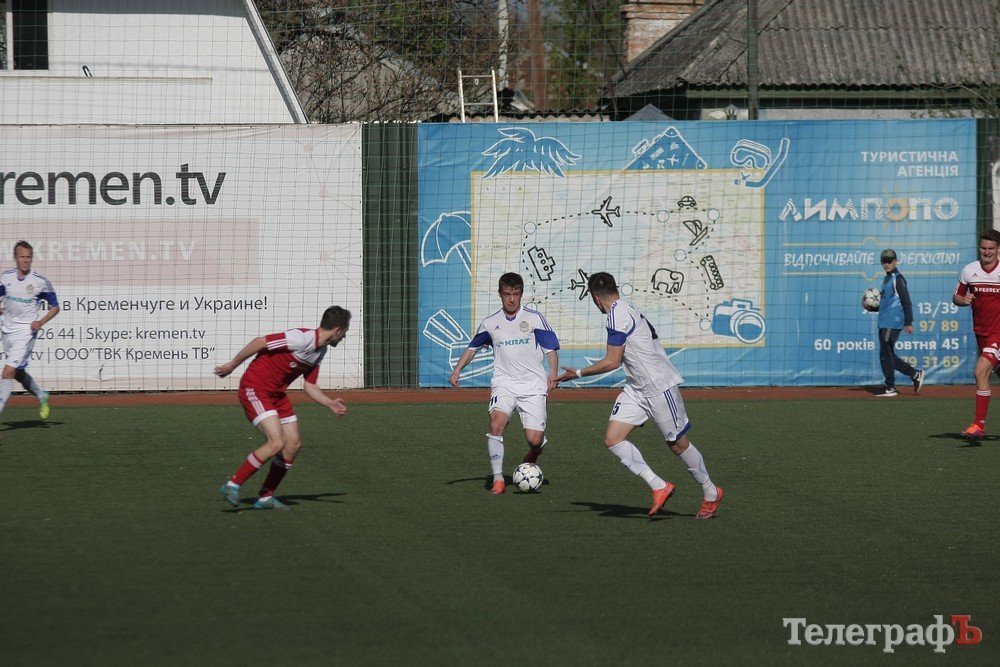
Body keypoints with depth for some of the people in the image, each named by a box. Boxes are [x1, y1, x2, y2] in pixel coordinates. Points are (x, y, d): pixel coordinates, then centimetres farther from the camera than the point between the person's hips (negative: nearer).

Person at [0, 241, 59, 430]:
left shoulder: (41, 281, -9)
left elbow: (55, 307, 0)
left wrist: (41, 322, -16)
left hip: (25, 331, -6)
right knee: (18, 373, 17)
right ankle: (41, 396, 41)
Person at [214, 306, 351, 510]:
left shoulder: (320, 351, 8)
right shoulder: (302, 339, -22)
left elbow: (309, 386, 15)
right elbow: (259, 342, -20)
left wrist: (330, 404, 0)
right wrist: (232, 365, -13)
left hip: (277, 393, 10)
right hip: (254, 389, -10)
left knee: (293, 444, 5)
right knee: (277, 442, -20)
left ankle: (266, 497, 15)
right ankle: (233, 485, -10)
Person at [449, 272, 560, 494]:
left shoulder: (534, 318, 2)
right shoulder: (490, 323, 9)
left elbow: (551, 348, 2)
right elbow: (473, 347, 23)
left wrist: (553, 373, -14)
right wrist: (457, 370, 10)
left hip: (533, 386, -1)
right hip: (504, 383, 1)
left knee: (534, 439, -8)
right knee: (496, 422, -27)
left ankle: (534, 452, 32)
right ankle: (497, 479, -21)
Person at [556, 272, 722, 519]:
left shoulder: (618, 315, -19)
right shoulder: (626, 309, 11)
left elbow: (612, 362, -20)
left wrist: (579, 373, -11)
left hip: (659, 385, -9)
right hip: (637, 388, 9)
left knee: (677, 443, 2)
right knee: (612, 439, -5)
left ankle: (711, 493, 20)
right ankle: (658, 487, -3)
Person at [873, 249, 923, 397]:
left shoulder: (898, 278, -10)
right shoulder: (886, 279, 18)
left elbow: (906, 301, -14)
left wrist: (908, 322, -18)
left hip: (893, 322, -10)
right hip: (884, 323, 10)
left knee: (886, 354, -8)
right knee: (887, 355, 11)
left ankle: (890, 387, -1)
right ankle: (915, 374, 19)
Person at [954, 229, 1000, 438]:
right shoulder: (969, 270, 2)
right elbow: (956, 297, 11)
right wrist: (963, 300, -11)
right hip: (981, 332, 5)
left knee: (981, 371, -18)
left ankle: (979, 424, -16)